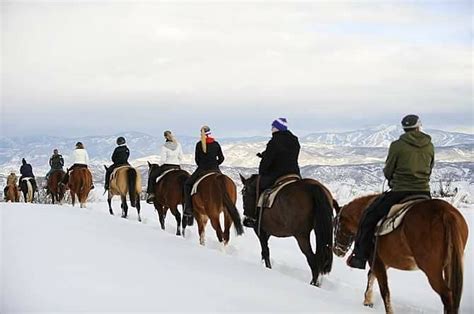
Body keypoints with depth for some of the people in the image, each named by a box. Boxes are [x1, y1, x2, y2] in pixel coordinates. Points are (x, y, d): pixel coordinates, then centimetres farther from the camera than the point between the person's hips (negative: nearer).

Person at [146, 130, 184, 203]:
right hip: (177, 167, 3)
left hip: (166, 166, -3)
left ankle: (151, 193, 10)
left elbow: (163, 159, -11)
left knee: (152, 175, 17)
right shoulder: (178, 145, 2)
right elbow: (181, 157, 6)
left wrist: (161, 166, 7)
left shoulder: (164, 146, -12)